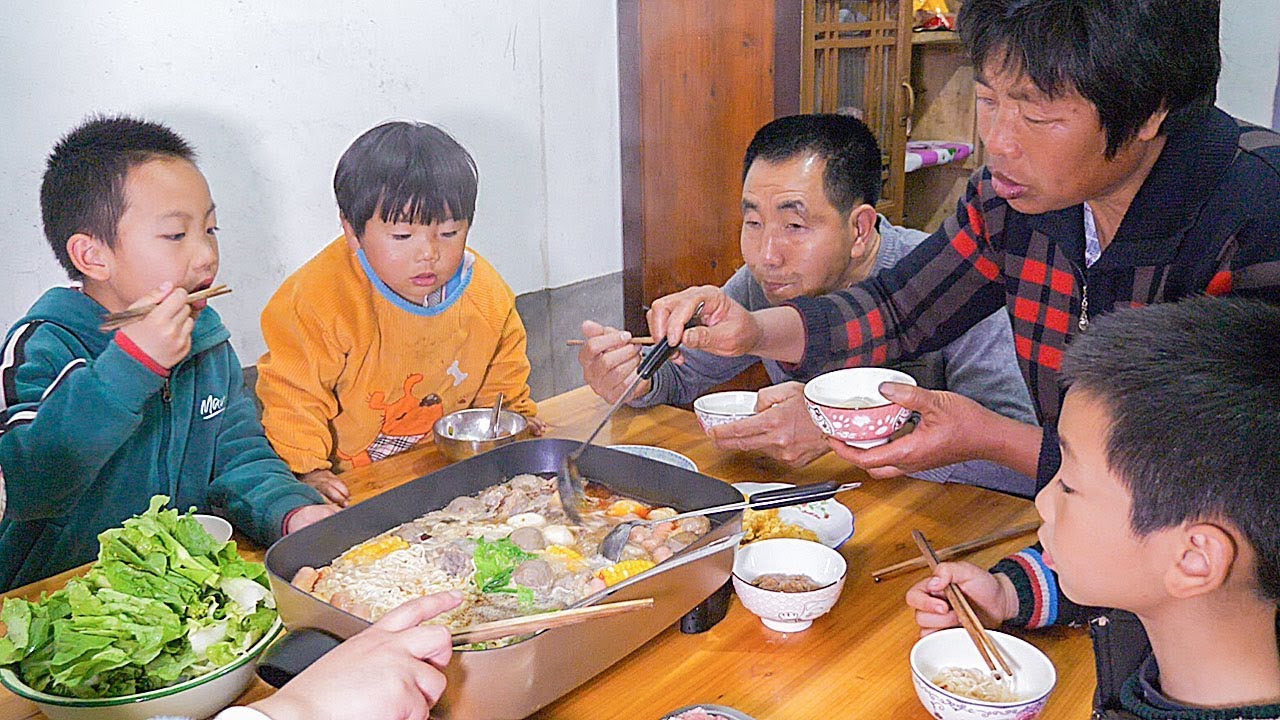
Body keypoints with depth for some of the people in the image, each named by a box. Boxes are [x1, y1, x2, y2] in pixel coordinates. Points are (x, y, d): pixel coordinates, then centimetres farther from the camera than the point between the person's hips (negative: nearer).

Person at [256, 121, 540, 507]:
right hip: (351, 486, -4)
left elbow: (501, 387, 16)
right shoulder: (318, 299, -18)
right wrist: (307, 471, -25)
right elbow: (292, 395, -16)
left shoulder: (488, 296, -2)